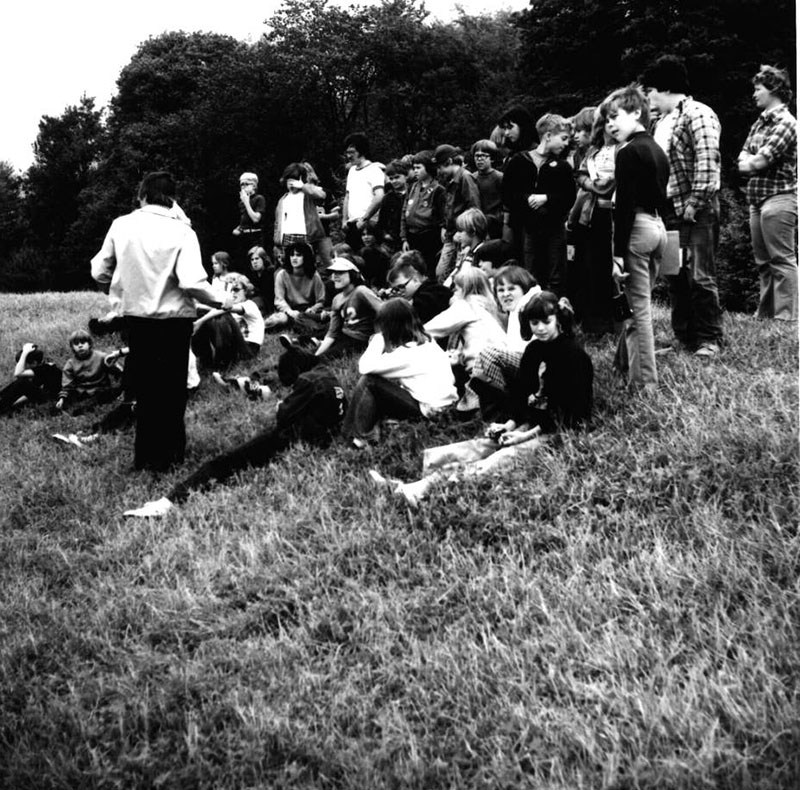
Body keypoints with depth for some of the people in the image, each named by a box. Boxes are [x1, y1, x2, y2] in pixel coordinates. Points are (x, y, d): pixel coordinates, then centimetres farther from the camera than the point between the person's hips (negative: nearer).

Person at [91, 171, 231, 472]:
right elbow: (192, 282, -20)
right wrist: (219, 301, -3)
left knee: (144, 387, 16)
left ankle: (145, 455, 22)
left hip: (135, 315, 3)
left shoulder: (121, 225, -3)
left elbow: (100, 271, 2)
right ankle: (166, 455, 15)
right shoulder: (181, 232, -12)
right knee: (171, 390, 10)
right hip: (173, 318, -3)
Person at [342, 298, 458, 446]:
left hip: (428, 410, -9)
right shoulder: (422, 340, 5)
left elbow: (365, 367, -20)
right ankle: (373, 427, 5)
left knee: (368, 381, -10)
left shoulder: (407, 353, -21)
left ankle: (362, 435, 1)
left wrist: (377, 339, -9)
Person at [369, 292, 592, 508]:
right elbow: (521, 391, 10)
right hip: (535, 424, 8)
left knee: (510, 454, -30)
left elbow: (570, 409, -15)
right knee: (481, 446, -15)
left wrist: (530, 433, -19)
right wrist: (511, 424, -7)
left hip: (566, 429, -8)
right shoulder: (533, 350, 11)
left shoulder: (574, 355, -10)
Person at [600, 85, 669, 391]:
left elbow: (625, 205, -17)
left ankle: (646, 383, -2)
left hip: (637, 228, -9)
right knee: (640, 305, 15)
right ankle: (631, 368, 21)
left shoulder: (629, 153, -12)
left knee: (639, 308, -4)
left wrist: (618, 253, -18)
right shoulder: (658, 151, 15)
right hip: (658, 227, 9)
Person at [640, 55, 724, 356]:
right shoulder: (662, 122, 16)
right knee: (675, 277, 11)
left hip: (695, 214, -8)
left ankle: (709, 340, 5)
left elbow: (708, 162, -19)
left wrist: (695, 203, -20)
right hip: (668, 210, 8)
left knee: (700, 277, -4)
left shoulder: (697, 114, -10)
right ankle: (683, 336, 21)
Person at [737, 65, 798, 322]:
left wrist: (748, 162, 2)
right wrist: (754, 163, -8)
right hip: (757, 199, 9)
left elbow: (759, 161, -17)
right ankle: (765, 315, 18)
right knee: (764, 262, 12)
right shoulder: (759, 123, 17)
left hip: (778, 198, -9)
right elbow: (743, 157, 13)